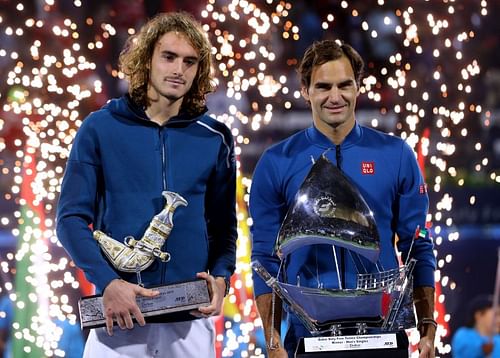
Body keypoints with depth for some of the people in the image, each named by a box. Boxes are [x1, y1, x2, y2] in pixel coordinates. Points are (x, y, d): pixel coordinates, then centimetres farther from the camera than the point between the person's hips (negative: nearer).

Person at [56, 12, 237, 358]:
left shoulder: (214, 139, 7)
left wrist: (221, 277, -7)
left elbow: (224, 225, 13)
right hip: (119, 315, -2)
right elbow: (72, 218, -2)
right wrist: (107, 282, -15)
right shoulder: (100, 129, 2)